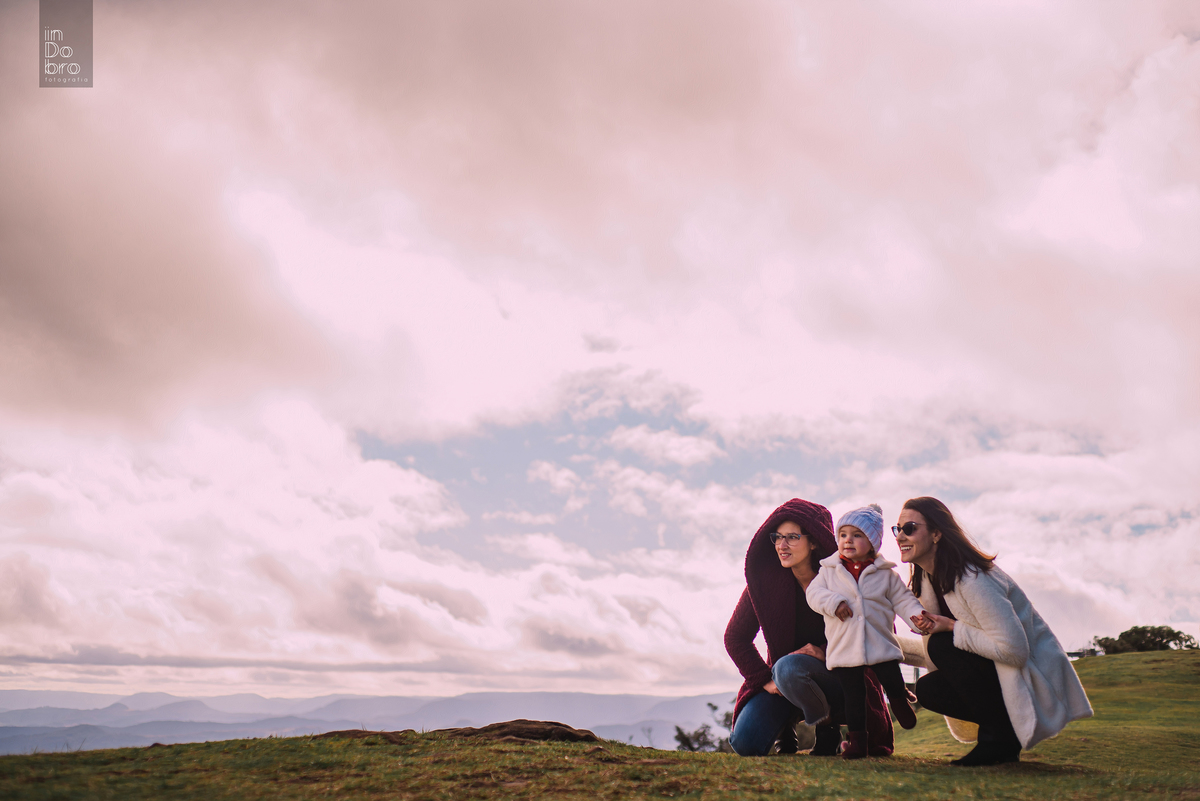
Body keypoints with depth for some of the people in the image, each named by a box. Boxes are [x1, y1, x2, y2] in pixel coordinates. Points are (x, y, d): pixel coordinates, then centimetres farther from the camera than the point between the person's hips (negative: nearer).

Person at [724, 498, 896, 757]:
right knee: (745, 743, -20)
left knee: (789, 667, -36)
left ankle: (828, 728, -6)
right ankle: (785, 724, 14)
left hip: (837, 677, -2)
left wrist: (827, 652, -20)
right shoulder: (765, 578, -9)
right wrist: (764, 680, -9)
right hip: (781, 681, 2)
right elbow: (735, 637, 1)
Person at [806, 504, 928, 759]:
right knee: (853, 695, 3)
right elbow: (813, 592, -3)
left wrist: (915, 613, -15)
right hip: (844, 648, 0)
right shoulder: (830, 570, 3)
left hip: (882, 644, 0)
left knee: (893, 684, 2)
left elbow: (901, 598, 4)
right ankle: (856, 738, 14)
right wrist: (834, 602, -20)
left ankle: (902, 703, 37)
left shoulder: (885, 573, 3)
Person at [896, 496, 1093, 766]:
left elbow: (1013, 649, -31)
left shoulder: (970, 579, -26)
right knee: (927, 689, -8)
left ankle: (1000, 738, -12)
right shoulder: (927, 578, 3)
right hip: (995, 672, 8)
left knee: (942, 645, -25)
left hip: (1034, 678, -8)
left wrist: (952, 628, -26)